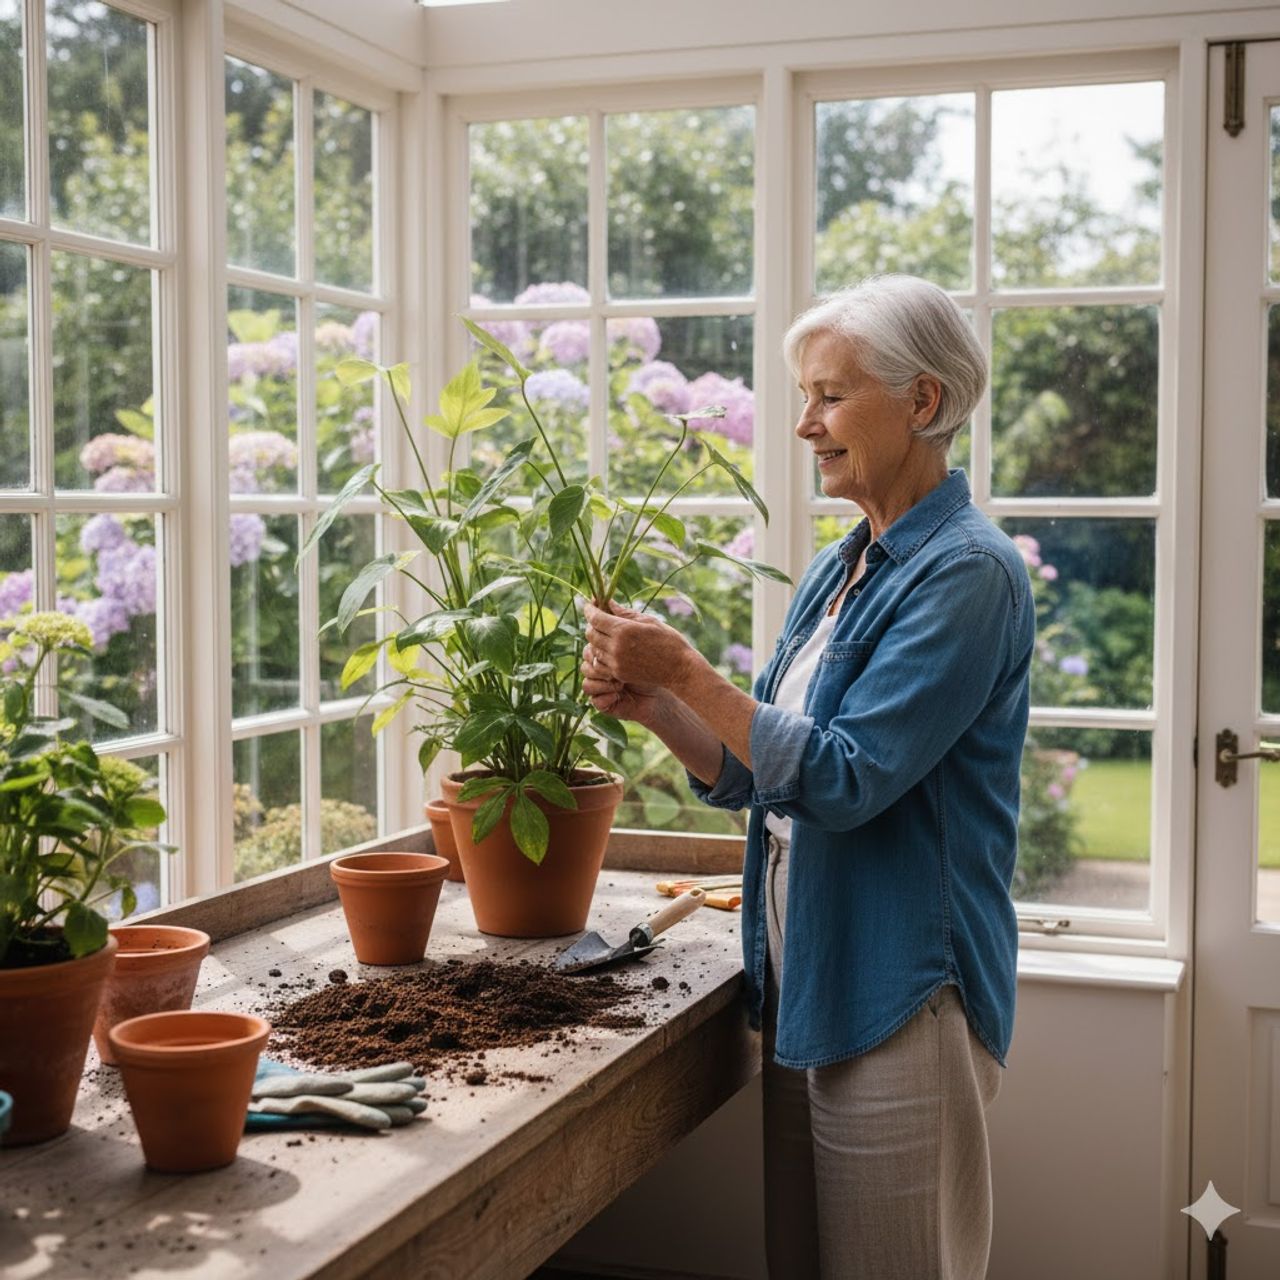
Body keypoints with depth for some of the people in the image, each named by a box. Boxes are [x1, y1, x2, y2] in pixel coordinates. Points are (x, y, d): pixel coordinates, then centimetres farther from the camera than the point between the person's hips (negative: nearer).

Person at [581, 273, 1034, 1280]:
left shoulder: (965, 573, -15)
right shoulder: (836, 572, 12)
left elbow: (845, 778, -22)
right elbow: (756, 774, 12)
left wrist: (686, 671, -20)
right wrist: (652, 706, -4)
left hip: (899, 997, -8)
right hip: (801, 988, 8)